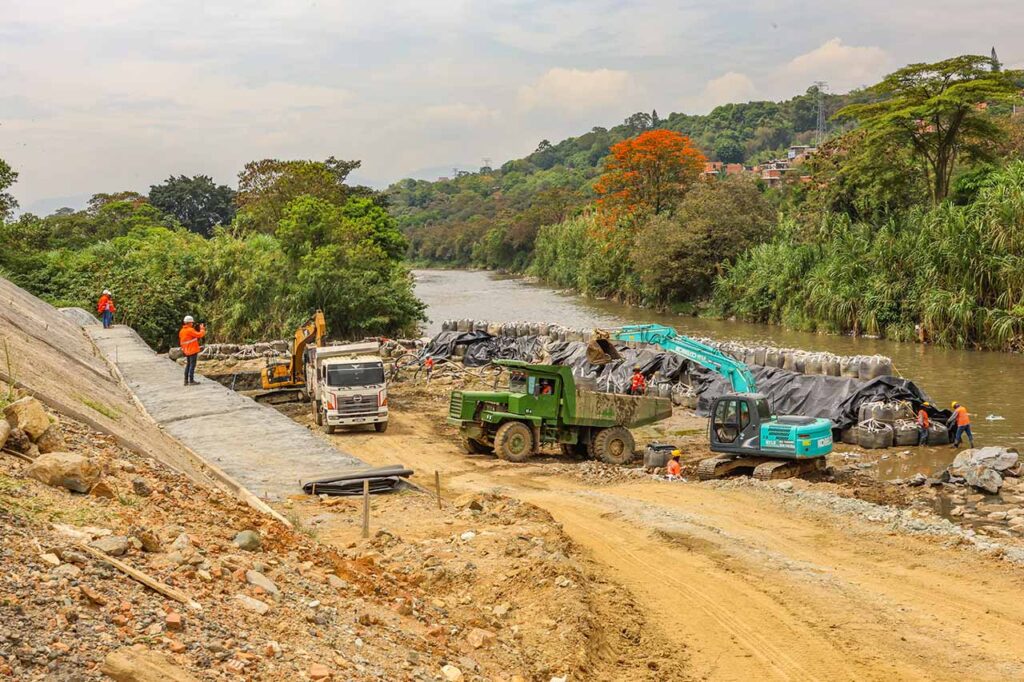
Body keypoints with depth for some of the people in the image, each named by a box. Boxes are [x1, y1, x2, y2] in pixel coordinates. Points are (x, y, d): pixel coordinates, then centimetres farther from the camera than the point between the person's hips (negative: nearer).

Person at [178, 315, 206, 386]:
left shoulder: (181, 331, 9)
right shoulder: (190, 330, -17)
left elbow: (181, 342, 15)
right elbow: (199, 335, -17)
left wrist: (183, 349, 22)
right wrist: (202, 329, 0)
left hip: (187, 351, 8)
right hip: (193, 350, -8)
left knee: (188, 365, 15)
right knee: (192, 365, -5)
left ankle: (186, 381, 16)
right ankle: (191, 381, -6)